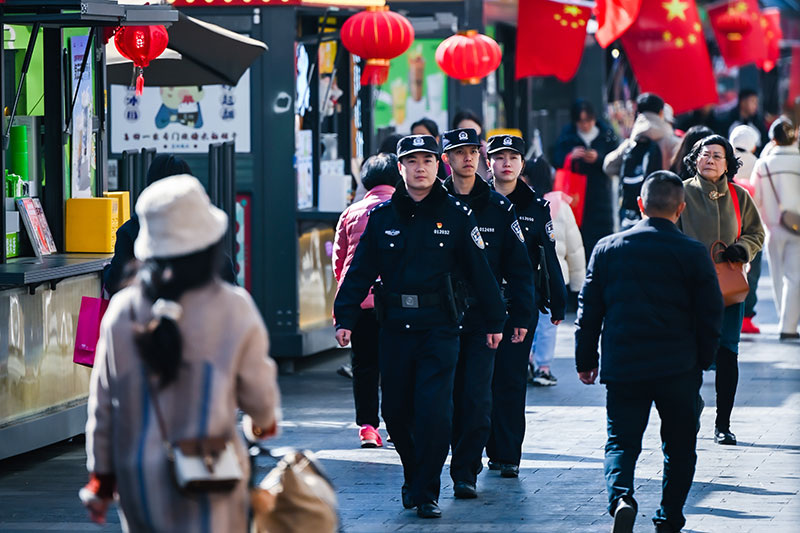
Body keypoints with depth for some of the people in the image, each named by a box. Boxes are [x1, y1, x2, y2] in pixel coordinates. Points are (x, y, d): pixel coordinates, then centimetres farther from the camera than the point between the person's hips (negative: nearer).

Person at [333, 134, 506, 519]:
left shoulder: (456, 216, 1)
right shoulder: (382, 216, 7)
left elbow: (480, 271, 5)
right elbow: (360, 271, 7)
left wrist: (494, 321, 6)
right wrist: (345, 318, 0)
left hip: (439, 329, -3)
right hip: (394, 328, 3)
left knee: (434, 412, -10)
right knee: (396, 412, 8)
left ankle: (426, 492, 0)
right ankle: (413, 476, 30)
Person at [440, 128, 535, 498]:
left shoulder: (498, 208, 5)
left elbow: (519, 268, 7)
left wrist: (521, 316, 0)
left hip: (483, 318, 0)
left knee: (477, 398, -7)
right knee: (453, 396, 2)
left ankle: (464, 471, -2)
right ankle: (465, 466, 14)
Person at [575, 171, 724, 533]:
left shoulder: (607, 248, 2)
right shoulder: (694, 254, -4)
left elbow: (589, 310, 6)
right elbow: (710, 315, -1)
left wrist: (585, 360, 14)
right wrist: (702, 361, 12)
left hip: (622, 367, 1)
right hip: (678, 368, -1)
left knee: (621, 441, 6)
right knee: (679, 446, 14)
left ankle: (620, 496, -21)